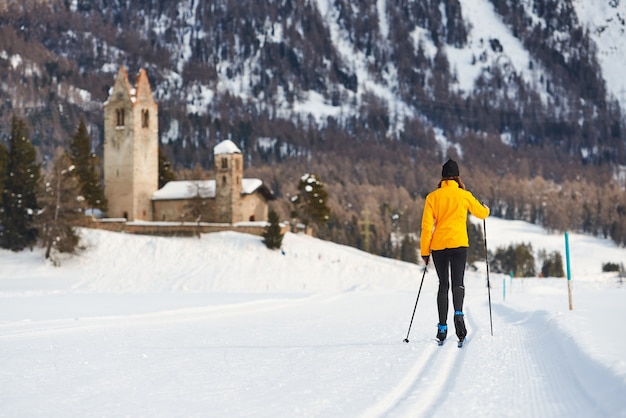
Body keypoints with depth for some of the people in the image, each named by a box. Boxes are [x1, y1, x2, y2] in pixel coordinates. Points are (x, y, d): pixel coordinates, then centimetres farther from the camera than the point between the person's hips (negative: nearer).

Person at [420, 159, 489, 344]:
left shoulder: (433, 197, 4)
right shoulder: (464, 195, 3)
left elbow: (426, 225, 0)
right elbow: (483, 213, 17)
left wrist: (425, 251, 4)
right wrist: (486, 208, 41)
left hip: (438, 246, 1)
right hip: (458, 245, -1)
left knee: (443, 285, 10)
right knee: (457, 283, -6)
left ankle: (442, 327, 6)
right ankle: (458, 313, -34)